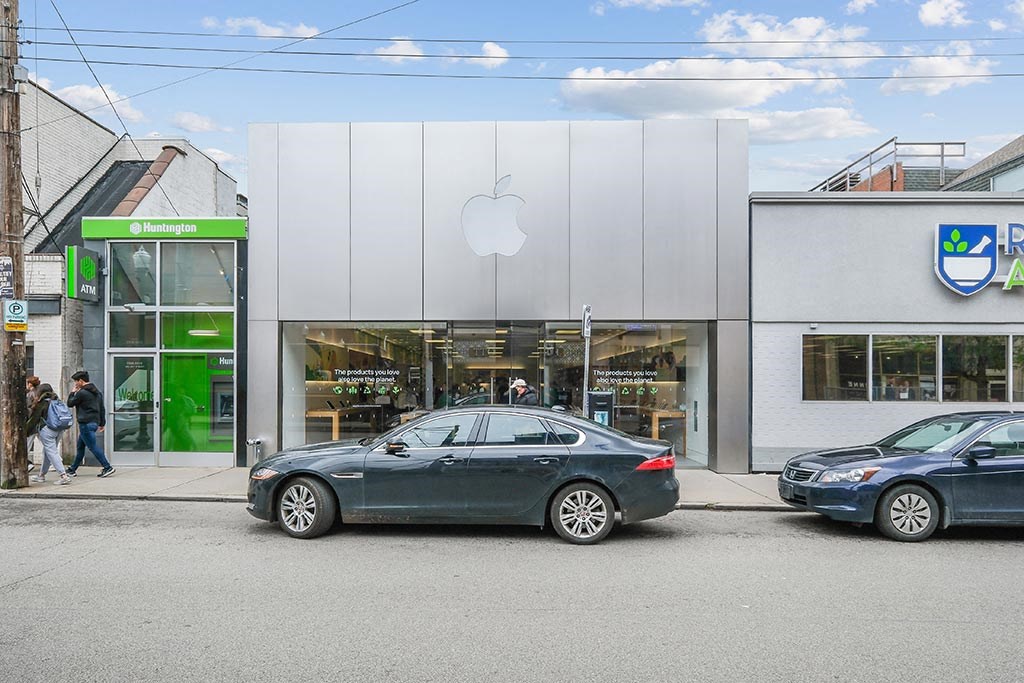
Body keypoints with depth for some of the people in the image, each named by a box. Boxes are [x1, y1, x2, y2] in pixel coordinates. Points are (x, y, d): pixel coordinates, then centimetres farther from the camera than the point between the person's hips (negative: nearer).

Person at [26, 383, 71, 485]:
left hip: (46, 429, -7)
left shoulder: (41, 403, -6)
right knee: (47, 451, 20)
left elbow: (33, 419, -3)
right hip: (58, 429, 7)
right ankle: (41, 475, 31)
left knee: (51, 452, -8)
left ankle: (64, 476, -19)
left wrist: (26, 432, 7)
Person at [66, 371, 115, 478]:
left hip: (86, 424, -9)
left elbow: (70, 404, -1)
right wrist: (102, 423, 19)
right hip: (95, 422, 9)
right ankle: (73, 469, 28)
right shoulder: (97, 392, 14)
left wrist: (73, 392, 13)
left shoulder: (81, 393, -13)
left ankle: (107, 468, -13)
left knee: (94, 446, -9)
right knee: (80, 446, 18)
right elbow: (102, 409, 16)